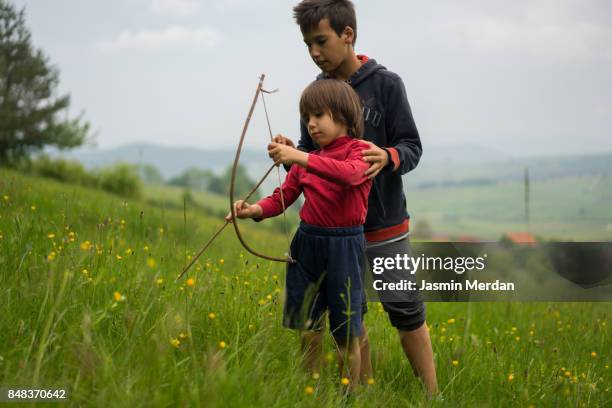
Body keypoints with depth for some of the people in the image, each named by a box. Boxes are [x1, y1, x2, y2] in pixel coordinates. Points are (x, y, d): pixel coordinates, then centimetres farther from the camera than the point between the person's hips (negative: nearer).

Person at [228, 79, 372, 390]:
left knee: (346, 336, 3)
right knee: (307, 330, 8)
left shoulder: (359, 151, -5)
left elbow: (350, 173, -28)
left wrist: (301, 158, -36)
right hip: (307, 244, 5)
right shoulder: (308, 159, 11)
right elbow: (283, 197, 7)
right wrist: (255, 210, -14)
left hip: (344, 247, -5)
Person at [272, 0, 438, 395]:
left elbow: (412, 148, -7)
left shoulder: (386, 84, -9)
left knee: (406, 312, 2)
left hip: (383, 225, -4)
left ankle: (432, 396, 13)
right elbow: (311, 154, 10)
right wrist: (292, 153, -13)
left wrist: (387, 158, -29)